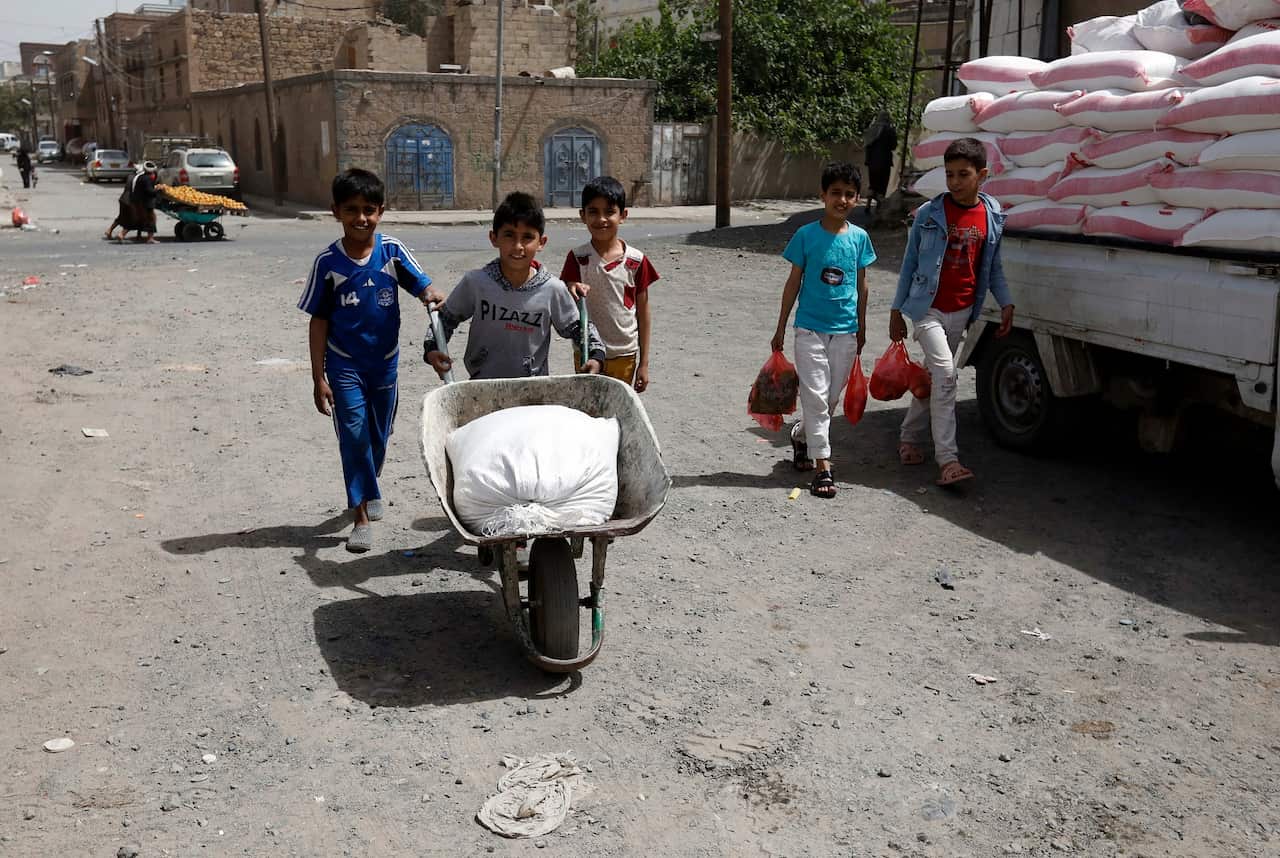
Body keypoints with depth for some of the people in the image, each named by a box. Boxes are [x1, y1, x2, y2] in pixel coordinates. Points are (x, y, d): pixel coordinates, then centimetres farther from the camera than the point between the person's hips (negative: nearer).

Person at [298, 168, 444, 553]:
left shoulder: (392, 251, -8)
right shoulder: (328, 262, -10)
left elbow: (423, 287, -10)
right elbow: (318, 322, -5)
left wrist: (434, 298, -36)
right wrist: (318, 378, -6)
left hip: (384, 362, 2)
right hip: (344, 365, -2)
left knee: (379, 437, 16)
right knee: (354, 435, -7)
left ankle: (368, 491, 43)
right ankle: (362, 516, 3)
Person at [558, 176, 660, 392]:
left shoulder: (636, 261, -4)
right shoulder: (577, 258, -5)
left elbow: (643, 313, 2)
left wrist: (644, 363, 2)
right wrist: (571, 294, -30)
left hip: (625, 357, 0)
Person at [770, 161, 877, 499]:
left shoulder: (859, 238, 2)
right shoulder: (806, 235, -6)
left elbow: (861, 284, 11)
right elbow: (793, 282, 0)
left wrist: (861, 328, 15)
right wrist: (780, 328, 2)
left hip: (845, 331, 3)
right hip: (811, 328, -3)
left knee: (831, 398, 11)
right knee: (816, 396, -5)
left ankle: (800, 434, 38)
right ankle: (822, 467, -2)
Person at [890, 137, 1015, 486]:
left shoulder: (993, 217, 2)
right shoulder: (929, 214, -7)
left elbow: (992, 266, 13)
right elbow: (910, 263, 0)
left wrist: (1006, 303, 2)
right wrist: (896, 311, 0)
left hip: (961, 312, 4)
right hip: (927, 308, -4)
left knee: (933, 376, 14)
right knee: (945, 373, -17)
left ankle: (909, 436, 33)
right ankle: (947, 459, -18)